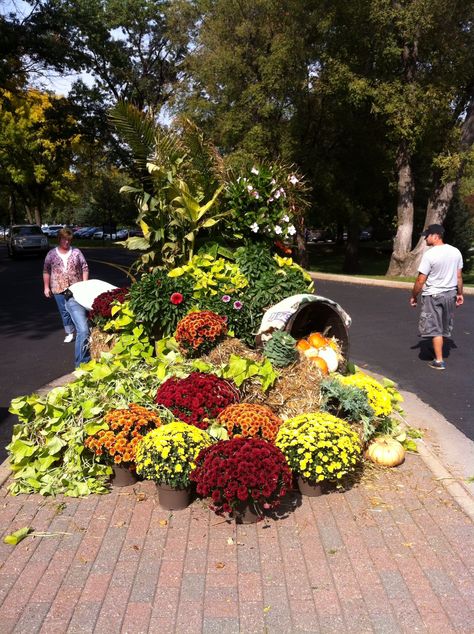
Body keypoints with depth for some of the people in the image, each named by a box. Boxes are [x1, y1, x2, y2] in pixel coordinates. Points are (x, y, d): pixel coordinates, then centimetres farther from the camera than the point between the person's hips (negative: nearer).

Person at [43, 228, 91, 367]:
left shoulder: (76, 252, -1)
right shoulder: (52, 254, 2)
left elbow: (85, 268, 1)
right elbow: (46, 271, 7)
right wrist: (46, 287, 4)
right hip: (59, 290, 2)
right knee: (65, 313, 15)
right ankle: (69, 332, 39)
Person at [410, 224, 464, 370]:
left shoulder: (429, 254, -18)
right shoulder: (455, 252, 1)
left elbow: (421, 280, -16)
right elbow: (459, 276, 7)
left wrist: (413, 296, -4)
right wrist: (460, 293, 17)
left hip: (433, 295, -6)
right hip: (450, 294, 6)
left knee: (435, 328, 2)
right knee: (444, 326, 20)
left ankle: (439, 361, 4)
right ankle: (437, 348, 38)